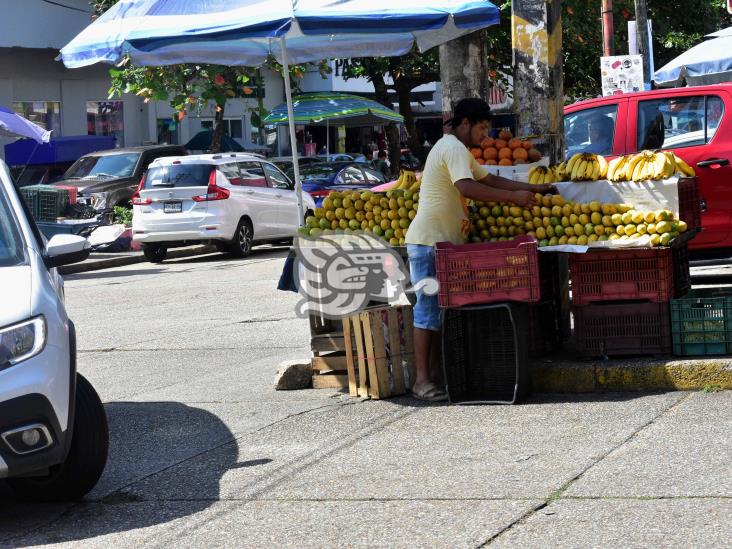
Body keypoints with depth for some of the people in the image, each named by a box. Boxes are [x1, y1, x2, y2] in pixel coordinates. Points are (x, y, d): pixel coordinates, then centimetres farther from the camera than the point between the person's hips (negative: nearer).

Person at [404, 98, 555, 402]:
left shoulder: (456, 149, 22)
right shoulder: (453, 148, -13)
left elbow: (488, 179, 26)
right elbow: (467, 188, -27)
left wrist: (532, 189, 20)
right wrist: (513, 196, -24)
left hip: (443, 242, 11)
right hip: (430, 241, -11)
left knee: (440, 309, 8)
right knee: (429, 308, -10)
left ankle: (429, 376, 9)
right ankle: (422, 380, -10)